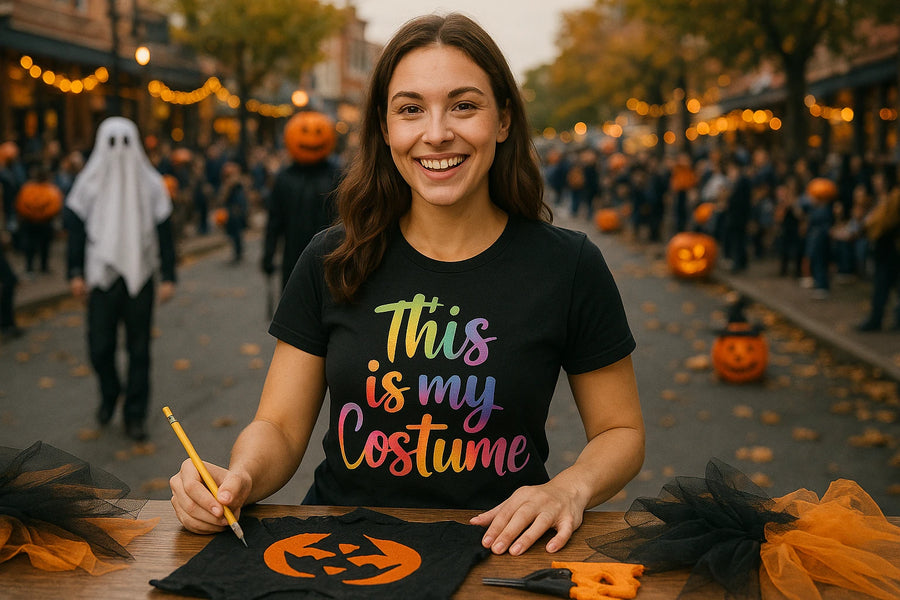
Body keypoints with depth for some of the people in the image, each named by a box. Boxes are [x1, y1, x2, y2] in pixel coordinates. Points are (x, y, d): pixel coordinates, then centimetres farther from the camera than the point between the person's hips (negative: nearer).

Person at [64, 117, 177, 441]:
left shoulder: (150, 184, 2)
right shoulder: (89, 183, 2)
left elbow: (164, 233, 2)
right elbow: (76, 229, 5)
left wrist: (168, 277, -2)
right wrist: (76, 273, -2)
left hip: (140, 277, 0)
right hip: (101, 277, 0)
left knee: (139, 349, 3)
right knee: (99, 345, 0)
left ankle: (135, 415, 15)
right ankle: (109, 393, 30)